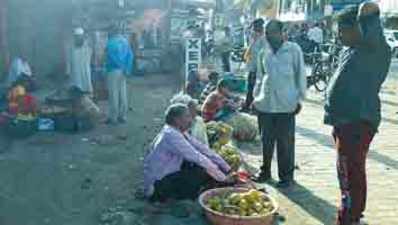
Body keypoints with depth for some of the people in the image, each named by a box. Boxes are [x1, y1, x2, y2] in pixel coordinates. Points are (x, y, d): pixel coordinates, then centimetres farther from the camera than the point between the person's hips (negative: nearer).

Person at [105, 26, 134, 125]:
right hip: (123, 71, 6)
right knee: (123, 94, 10)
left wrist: (122, 67, -9)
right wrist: (128, 69, -2)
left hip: (114, 71, -6)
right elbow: (130, 55, 2)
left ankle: (113, 117, 3)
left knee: (114, 94, -1)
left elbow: (112, 57, -17)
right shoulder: (125, 41, 9)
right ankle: (123, 116, 15)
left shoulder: (110, 42, -9)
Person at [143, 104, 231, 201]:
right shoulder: (171, 135, -23)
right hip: (156, 186, -9)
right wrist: (223, 178, -18)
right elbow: (197, 158, -25)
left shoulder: (179, 132, 4)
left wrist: (228, 169, -1)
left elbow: (202, 148, 3)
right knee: (204, 173, -19)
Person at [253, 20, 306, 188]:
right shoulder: (264, 52, 11)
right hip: (265, 104, 4)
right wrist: (256, 96, 13)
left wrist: (299, 99, -4)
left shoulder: (293, 50, -2)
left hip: (286, 104, -4)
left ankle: (286, 175, 15)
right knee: (266, 140, 12)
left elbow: (300, 75, 0)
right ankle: (265, 171, 27)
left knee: (285, 142, 2)